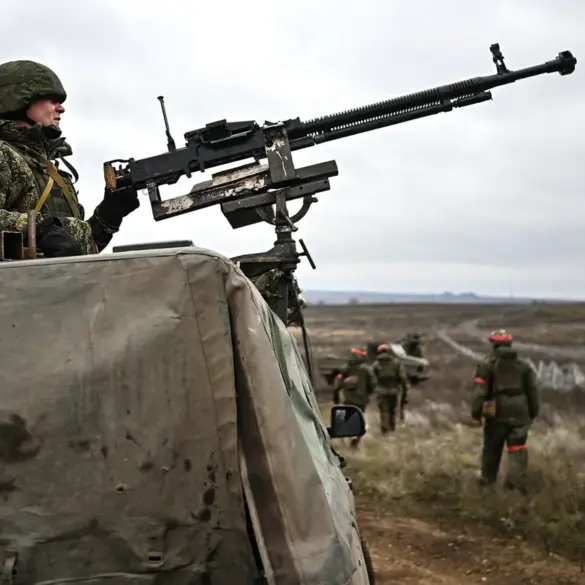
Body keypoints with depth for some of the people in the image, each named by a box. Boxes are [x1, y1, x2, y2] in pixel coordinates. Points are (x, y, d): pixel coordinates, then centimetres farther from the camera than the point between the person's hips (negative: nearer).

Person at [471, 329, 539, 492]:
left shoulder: (487, 364, -3)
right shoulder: (523, 365, 9)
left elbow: (479, 391, -10)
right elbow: (533, 391, 12)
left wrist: (476, 413, -6)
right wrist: (533, 412, 19)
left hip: (497, 414, -2)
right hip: (519, 414, 2)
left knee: (492, 448, 13)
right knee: (518, 449, 1)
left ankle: (488, 478, 26)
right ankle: (517, 481, -12)